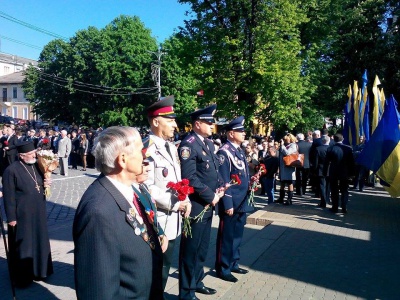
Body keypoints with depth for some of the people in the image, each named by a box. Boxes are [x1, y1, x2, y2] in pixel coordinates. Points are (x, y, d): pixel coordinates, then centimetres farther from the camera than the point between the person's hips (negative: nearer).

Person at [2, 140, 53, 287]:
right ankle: (23, 276, 25)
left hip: (38, 213, 7)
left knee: (39, 242, 17)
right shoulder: (11, 170, -16)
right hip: (22, 215, -6)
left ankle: (39, 270, 36)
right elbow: (9, 196, -15)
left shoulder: (36, 166, 5)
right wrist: (11, 217, -15)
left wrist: (46, 183, -4)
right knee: (23, 245, 8)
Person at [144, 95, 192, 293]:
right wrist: (174, 204, -19)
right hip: (158, 222, -8)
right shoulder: (147, 149, -19)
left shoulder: (171, 147, 11)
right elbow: (147, 188, -24)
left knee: (164, 267, 21)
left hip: (173, 219, 8)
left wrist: (185, 200, -1)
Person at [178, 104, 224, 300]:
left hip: (208, 205, 9)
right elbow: (189, 178, -23)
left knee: (202, 248, 21)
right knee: (191, 250, 4)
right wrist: (210, 196, -17)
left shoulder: (209, 143, 11)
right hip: (196, 206, -9)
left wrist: (220, 187, 1)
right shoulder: (188, 145, -17)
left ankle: (196, 282, 38)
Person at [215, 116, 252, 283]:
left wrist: (246, 199, 16)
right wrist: (228, 204, -20)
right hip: (231, 204, -9)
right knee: (227, 236, 4)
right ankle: (223, 269, 18)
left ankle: (233, 264, 34)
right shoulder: (224, 152, -16)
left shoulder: (240, 151, 12)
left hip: (242, 203, 9)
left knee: (237, 235, 19)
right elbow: (224, 181, -19)